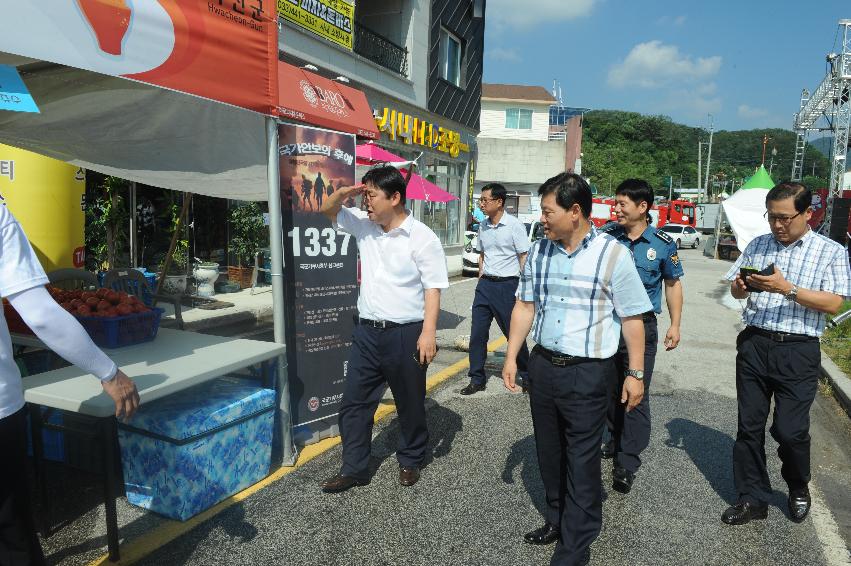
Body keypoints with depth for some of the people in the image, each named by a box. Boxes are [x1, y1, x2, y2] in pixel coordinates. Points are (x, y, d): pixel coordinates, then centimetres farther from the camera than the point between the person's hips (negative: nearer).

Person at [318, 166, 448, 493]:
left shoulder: (422, 238, -12)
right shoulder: (364, 226, 5)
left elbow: (433, 289, -13)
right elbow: (328, 211, 17)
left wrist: (429, 332, -21)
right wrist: (343, 193, -6)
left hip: (405, 334, -5)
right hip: (367, 330, 6)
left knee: (410, 403, 13)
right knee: (354, 402, 10)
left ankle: (410, 461, 34)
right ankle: (354, 469, 24)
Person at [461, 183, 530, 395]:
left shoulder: (514, 226, -10)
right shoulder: (482, 226, 9)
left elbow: (524, 258, -8)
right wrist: (481, 280, 15)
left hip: (507, 285, -6)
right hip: (484, 285, 6)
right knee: (477, 334, 4)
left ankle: (527, 375, 25)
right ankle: (477, 379, 15)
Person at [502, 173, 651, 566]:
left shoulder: (612, 254, -11)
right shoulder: (538, 252, 4)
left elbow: (632, 318, -7)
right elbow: (525, 306, 9)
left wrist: (635, 374, -6)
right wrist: (511, 357, 7)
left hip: (588, 372, -5)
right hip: (542, 365, 5)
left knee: (581, 460, 5)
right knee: (549, 451, 18)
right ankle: (557, 519, 39)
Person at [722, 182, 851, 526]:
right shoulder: (758, 245, 11)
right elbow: (736, 291, 15)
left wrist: (787, 288, -22)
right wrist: (741, 287, -8)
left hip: (797, 352, -3)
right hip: (753, 344, 4)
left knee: (790, 430, 1)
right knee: (749, 426, 7)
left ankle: (798, 489, 31)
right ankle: (752, 499, 21)